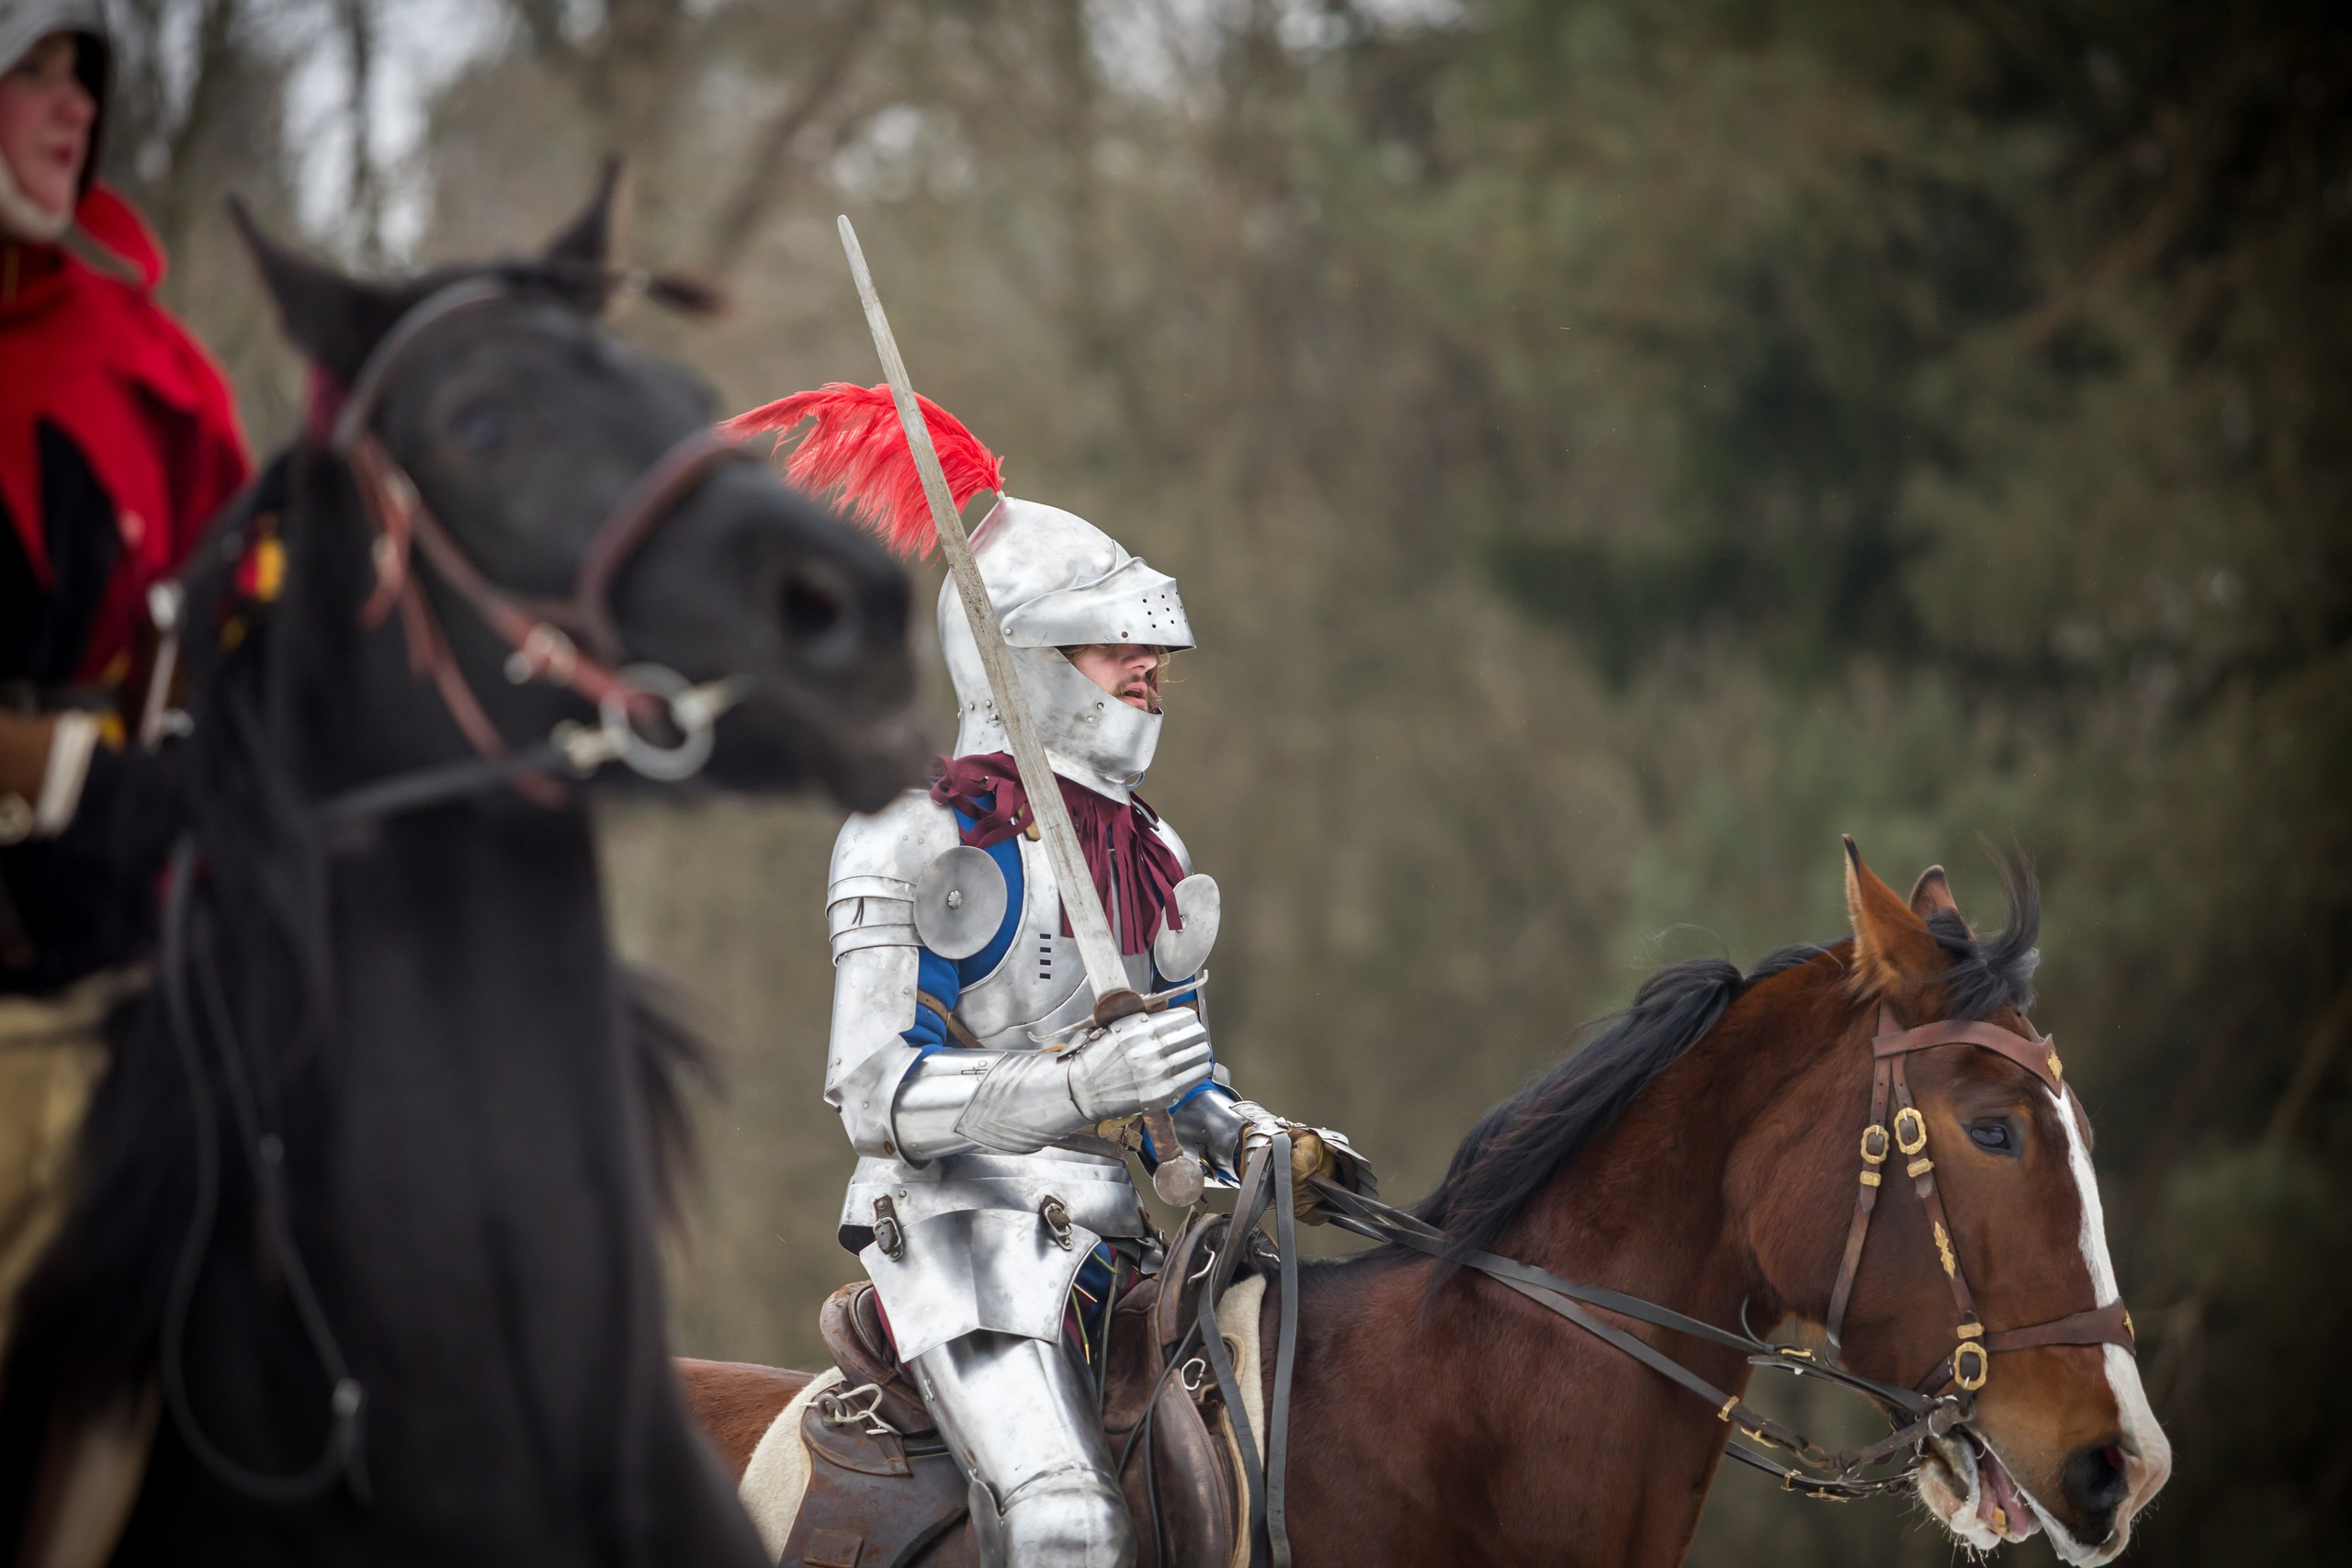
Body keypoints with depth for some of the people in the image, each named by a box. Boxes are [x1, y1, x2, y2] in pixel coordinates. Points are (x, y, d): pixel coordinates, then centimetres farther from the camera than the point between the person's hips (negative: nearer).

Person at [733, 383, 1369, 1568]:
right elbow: (871, 1093, -13)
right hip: (971, 1232, -8)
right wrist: (1078, 1086, -26)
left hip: (1131, 1236, 8)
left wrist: (1269, 1147, 3)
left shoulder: (1154, 855, 18)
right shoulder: (916, 844, -4)